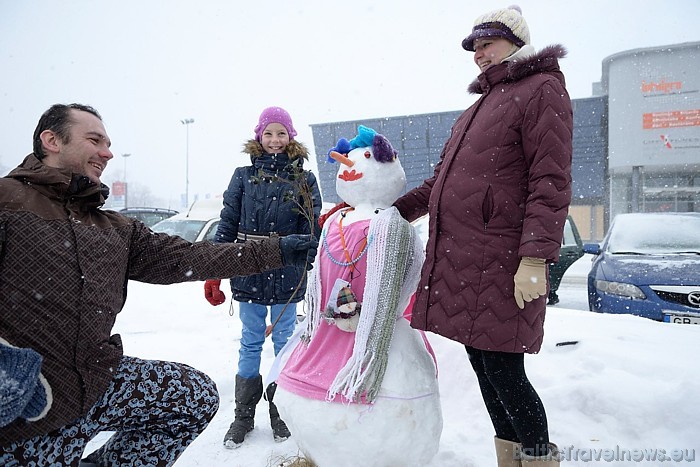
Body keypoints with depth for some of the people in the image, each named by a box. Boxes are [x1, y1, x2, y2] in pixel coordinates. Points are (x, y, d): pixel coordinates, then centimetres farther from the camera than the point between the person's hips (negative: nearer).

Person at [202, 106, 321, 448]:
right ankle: (243, 414, 27)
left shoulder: (303, 179, 2)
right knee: (250, 343, 12)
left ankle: (280, 412, 28)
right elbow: (227, 224, 4)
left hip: (287, 277, -1)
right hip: (248, 274, 1)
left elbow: (313, 228, -2)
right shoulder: (244, 176, 5)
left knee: (284, 342, 11)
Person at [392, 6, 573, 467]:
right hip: (457, 260, 8)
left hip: (500, 265, -8)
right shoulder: (479, 106, 25)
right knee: (483, 365, 13)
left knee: (502, 370, -3)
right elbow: (442, 180, 26)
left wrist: (535, 257, -21)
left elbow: (550, 183, -13)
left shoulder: (542, 89, 0)